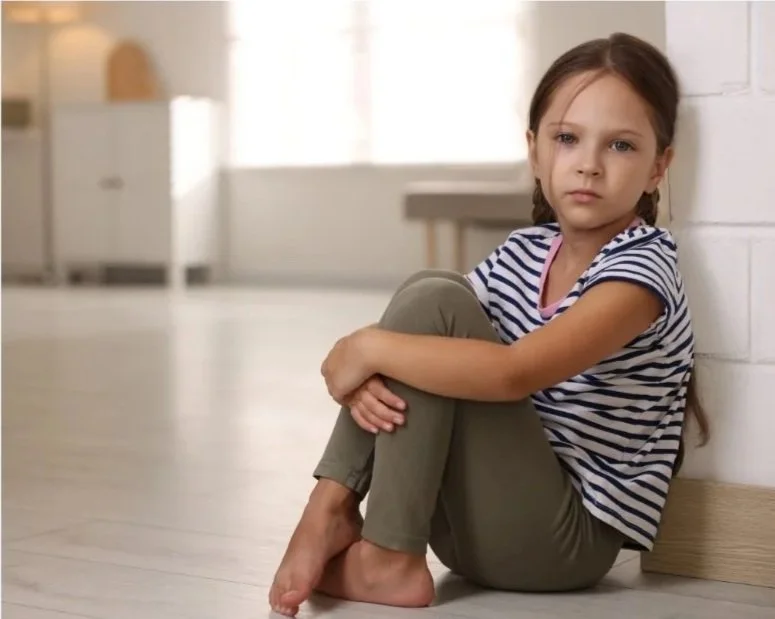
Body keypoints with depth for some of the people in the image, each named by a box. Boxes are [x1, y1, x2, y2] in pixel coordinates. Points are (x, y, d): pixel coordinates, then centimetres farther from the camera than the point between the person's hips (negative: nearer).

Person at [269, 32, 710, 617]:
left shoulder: (642, 267, -16)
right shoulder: (523, 251, 7)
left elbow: (513, 374, -30)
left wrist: (368, 347, -21)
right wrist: (364, 374, -19)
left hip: (565, 540, -7)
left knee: (437, 305, -20)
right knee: (427, 289, -8)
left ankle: (389, 559, -19)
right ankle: (333, 512, -14)